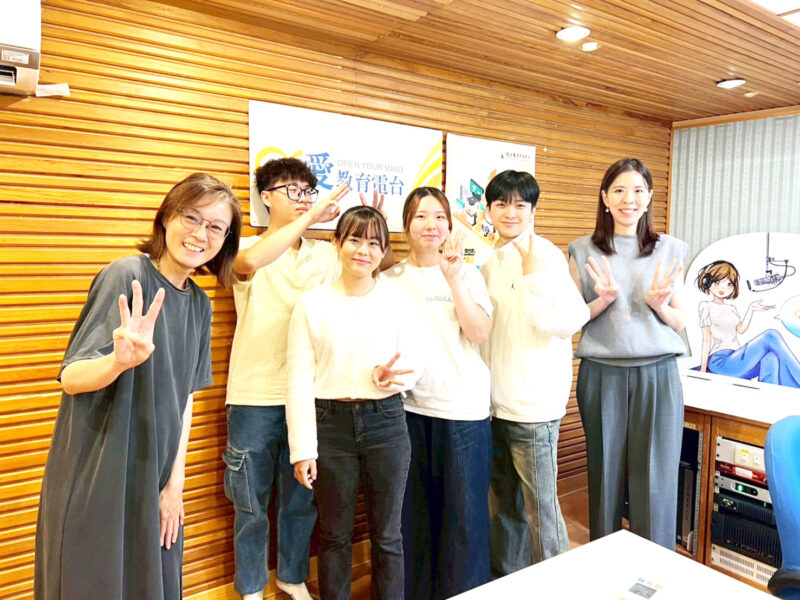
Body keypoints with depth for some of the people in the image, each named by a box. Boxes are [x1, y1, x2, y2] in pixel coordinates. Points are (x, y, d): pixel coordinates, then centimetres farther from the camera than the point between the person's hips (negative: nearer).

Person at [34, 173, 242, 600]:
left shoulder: (199, 304, 3)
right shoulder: (126, 276, -14)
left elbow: (184, 396, 6)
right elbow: (70, 377, -16)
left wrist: (176, 481, 2)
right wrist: (121, 360, -37)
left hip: (156, 480, 6)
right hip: (96, 480, -5)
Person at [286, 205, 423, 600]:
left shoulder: (398, 301, 1)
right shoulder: (311, 304, -1)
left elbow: (415, 363, 4)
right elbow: (299, 380, -2)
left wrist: (391, 376, -20)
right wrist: (302, 448, -5)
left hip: (386, 422, 1)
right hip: (331, 423, 0)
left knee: (387, 534, 13)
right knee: (334, 533, 15)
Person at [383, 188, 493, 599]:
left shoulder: (467, 274, 4)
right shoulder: (391, 279, 7)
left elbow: (480, 333, -8)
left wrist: (454, 278, -14)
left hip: (463, 407, -1)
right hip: (408, 406, 1)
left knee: (463, 510, 3)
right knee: (413, 508, 9)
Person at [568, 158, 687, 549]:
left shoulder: (670, 251, 8)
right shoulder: (584, 252, 4)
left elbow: (679, 322, 9)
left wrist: (659, 303, -11)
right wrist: (603, 300, -15)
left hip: (657, 374, 1)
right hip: (603, 375, 0)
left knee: (656, 481, 3)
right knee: (605, 474, 9)